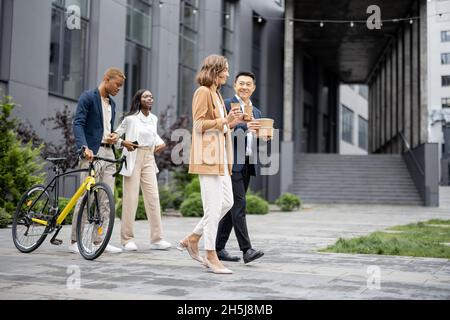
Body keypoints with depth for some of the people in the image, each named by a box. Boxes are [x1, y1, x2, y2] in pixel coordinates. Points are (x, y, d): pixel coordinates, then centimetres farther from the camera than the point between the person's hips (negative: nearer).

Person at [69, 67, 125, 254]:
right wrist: (84, 147, -29)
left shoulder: (112, 104, 20)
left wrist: (112, 138, 4)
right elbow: (78, 123, -14)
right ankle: (74, 241, -1)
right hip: (91, 153, -8)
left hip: (108, 153, 8)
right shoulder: (88, 97, -3)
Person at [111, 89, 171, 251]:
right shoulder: (131, 118, -3)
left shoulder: (154, 119, 12)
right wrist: (122, 142, -17)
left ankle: (157, 239, 3)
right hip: (133, 158, -5)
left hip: (149, 159, 5)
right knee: (131, 198, -3)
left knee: (153, 198, 0)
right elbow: (116, 134, 2)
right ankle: (127, 239, 4)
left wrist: (161, 143, 9)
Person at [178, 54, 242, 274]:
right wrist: (224, 120, -15)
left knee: (227, 202, 9)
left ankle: (192, 239, 19)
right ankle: (211, 257, -1)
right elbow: (199, 124, -14)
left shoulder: (216, 93, 22)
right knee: (213, 206, -8)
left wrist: (231, 120, 10)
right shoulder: (203, 92, -7)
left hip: (220, 155, 10)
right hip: (208, 155, -10)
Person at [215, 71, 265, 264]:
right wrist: (245, 126, -25)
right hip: (232, 163, -7)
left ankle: (219, 248, 14)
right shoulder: (226, 105, -1)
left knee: (232, 207, 8)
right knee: (238, 205, -12)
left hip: (248, 165, 7)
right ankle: (246, 249, -14)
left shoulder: (256, 112, 22)